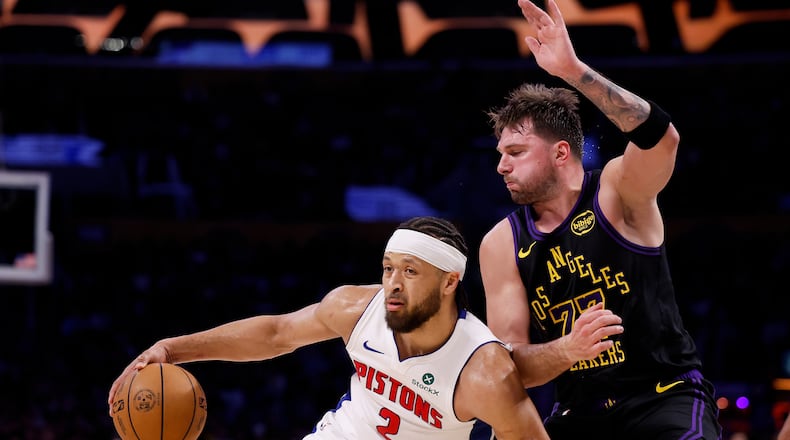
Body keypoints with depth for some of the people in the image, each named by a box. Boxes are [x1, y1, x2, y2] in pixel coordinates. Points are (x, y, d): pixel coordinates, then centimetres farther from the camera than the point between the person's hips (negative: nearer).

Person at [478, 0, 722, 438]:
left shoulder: (618, 190, -8)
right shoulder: (501, 245, 1)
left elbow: (662, 137, -32)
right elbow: (509, 365, -3)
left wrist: (573, 70, -39)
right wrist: (567, 349, -24)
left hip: (667, 398, -4)